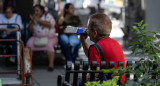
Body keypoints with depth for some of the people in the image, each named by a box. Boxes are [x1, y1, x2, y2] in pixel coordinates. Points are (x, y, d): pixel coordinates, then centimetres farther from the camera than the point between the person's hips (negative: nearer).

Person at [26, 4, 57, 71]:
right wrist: (32, 21, -5)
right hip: (37, 37, 3)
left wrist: (38, 20, -15)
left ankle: (51, 64, -34)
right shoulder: (34, 18, 16)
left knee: (49, 44, -35)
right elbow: (30, 30, 9)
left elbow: (49, 24, -16)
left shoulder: (48, 16, 4)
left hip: (49, 37, -3)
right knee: (29, 43, -26)